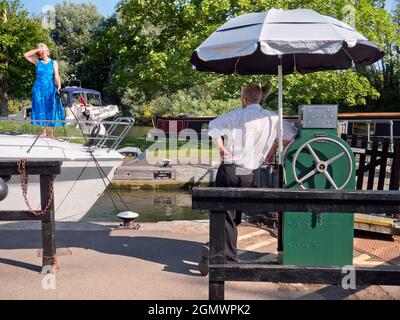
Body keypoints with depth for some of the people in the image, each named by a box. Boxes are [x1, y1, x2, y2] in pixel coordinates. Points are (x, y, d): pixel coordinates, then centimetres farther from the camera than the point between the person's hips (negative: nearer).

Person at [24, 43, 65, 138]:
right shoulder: (37, 62, 8)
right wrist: (37, 49, -4)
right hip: (39, 89, 2)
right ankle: (43, 131, 10)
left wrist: (59, 87, -16)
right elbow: (26, 55, -2)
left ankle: (52, 132, 2)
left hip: (50, 89, -2)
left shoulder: (53, 63, 4)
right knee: (41, 109, 3)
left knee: (51, 109, -1)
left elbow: (56, 76, -4)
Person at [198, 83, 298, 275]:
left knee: (225, 215, 7)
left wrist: (221, 147, -2)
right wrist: (272, 151, 16)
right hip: (248, 174, 2)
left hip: (228, 169, -2)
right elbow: (291, 133, 11)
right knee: (234, 216, 12)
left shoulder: (236, 115, 1)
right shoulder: (272, 118, 6)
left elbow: (214, 126, -10)